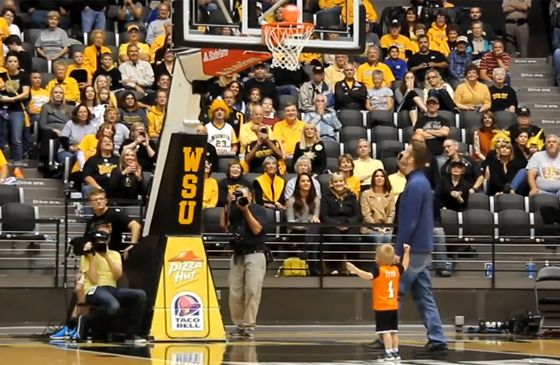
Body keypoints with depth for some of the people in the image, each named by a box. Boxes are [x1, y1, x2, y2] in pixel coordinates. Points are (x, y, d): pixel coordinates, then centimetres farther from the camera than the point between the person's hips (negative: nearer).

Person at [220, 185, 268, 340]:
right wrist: (228, 205, 2)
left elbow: (257, 229, -8)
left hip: (254, 255, -4)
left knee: (252, 291, -11)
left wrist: (246, 210, -9)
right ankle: (239, 325, 6)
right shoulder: (234, 211, 16)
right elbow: (223, 225, 4)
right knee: (235, 293, -2)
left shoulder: (258, 209, 4)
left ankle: (249, 326, -10)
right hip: (237, 255, 4)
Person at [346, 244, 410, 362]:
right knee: (393, 330, 15)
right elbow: (405, 267, 25)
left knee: (385, 331, -8)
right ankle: (395, 352, 20)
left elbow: (368, 276, -33)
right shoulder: (396, 269, 5)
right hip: (394, 307, 8)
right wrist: (407, 252, 33)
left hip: (382, 307, -8)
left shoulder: (378, 270, -16)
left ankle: (389, 353, -13)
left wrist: (355, 269, -39)